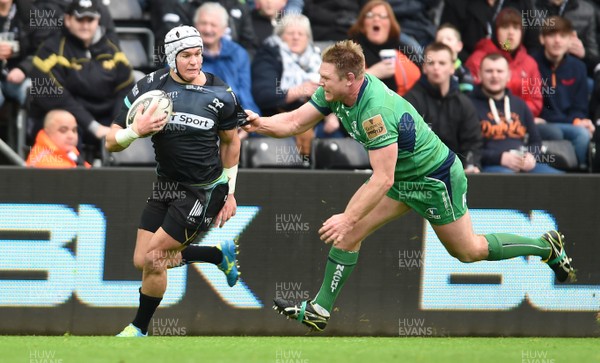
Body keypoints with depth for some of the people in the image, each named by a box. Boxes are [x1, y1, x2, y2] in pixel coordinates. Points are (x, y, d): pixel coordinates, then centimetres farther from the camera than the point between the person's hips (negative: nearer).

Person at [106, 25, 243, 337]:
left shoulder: (220, 95, -8)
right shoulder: (149, 88, -8)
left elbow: (230, 142, 10)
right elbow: (112, 142, -5)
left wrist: (230, 192, 10)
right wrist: (135, 131, -27)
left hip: (205, 191, -4)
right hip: (165, 186, 4)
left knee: (154, 258, -10)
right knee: (143, 262, 6)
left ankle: (139, 328, 13)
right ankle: (220, 254, 27)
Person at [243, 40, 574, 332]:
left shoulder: (376, 111, -37)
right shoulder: (335, 92, -12)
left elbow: (382, 179, -37)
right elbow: (295, 122, -6)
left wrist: (349, 219, -36)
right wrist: (258, 124, -25)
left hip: (435, 180, -8)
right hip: (401, 178, 8)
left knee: (469, 251, 10)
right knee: (347, 233, -3)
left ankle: (547, 246, 28)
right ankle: (319, 311, 4)